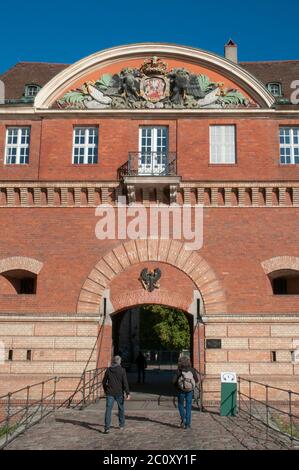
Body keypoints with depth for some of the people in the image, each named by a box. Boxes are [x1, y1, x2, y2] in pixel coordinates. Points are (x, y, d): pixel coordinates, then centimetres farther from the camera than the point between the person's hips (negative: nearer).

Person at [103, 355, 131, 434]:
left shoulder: (108, 370, 1)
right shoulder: (122, 370, -7)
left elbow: (104, 382, 8)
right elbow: (125, 382, -12)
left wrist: (105, 390, 24)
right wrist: (127, 393, -11)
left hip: (110, 393, 1)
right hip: (119, 393, -1)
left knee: (108, 410, -1)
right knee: (121, 409, 17)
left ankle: (107, 428, -10)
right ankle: (121, 425, 27)